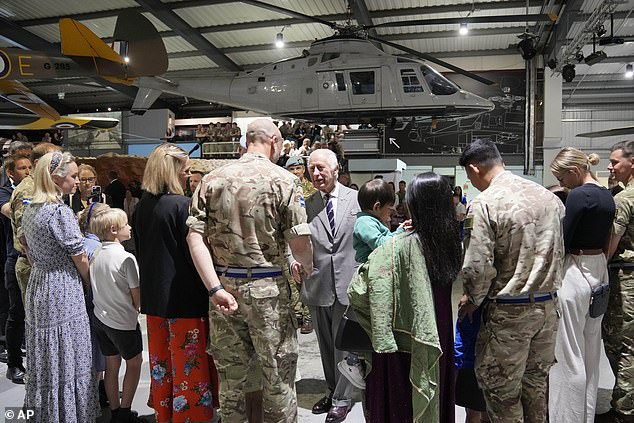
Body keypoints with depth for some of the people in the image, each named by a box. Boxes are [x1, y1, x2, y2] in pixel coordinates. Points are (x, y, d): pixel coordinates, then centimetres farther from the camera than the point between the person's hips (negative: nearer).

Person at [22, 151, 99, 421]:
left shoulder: (30, 209, 8)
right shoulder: (60, 212, -19)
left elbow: (30, 250, 17)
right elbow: (80, 260, -13)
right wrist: (91, 285, 2)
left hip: (37, 285, 9)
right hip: (63, 291, -9)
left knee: (44, 357, 19)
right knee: (67, 359, 3)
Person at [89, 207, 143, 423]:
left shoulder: (95, 254, -1)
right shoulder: (126, 258, -19)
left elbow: (93, 286, 10)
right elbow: (136, 295, -13)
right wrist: (136, 310, 6)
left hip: (100, 317, 6)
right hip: (123, 321, -6)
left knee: (112, 365, 17)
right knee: (134, 362, 11)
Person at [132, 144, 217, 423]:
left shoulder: (141, 206, 5)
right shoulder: (183, 205, -17)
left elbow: (140, 251, 13)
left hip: (153, 294, 7)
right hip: (184, 294, -7)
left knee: (161, 359, 18)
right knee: (188, 360, 5)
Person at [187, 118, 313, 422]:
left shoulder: (212, 180, 3)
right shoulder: (283, 180, -8)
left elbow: (195, 237, -6)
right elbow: (299, 240, -12)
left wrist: (215, 288, -8)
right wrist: (305, 266, 9)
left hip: (223, 286, 4)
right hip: (267, 288, -4)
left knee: (230, 376, 18)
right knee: (277, 377, 12)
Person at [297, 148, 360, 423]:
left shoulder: (357, 199, -2)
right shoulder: (306, 205, 2)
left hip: (348, 284, -2)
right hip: (318, 286, 3)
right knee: (325, 344, 17)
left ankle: (342, 398, 25)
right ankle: (332, 391, 36)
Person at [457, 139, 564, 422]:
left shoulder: (484, 204, -17)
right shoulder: (548, 196, 4)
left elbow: (478, 266, -20)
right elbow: (561, 251, 11)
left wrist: (472, 300, -2)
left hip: (509, 312, -7)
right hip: (549, 305, 7)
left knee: (501, 391, 10)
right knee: (536, 382, 22)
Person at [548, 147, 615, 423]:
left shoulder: (579, 195, -17)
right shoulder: (607, 195, 10)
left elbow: (563, 241, -17)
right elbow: (604, 239, 14)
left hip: (576, 272, -9)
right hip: (600, 269, 9)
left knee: (569, 353, 1)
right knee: (591, 349, 18)